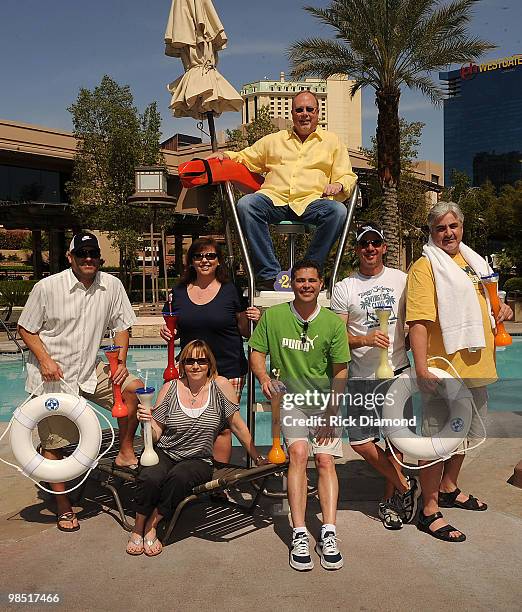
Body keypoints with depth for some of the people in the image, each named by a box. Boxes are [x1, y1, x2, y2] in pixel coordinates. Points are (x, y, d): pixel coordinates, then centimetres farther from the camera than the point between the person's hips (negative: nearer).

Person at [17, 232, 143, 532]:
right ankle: (64, 505, 20)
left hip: (92, 371, 3)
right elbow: (26, 329, -3)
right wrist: (45, 360, -17)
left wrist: (121, 363, -6)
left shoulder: (112, 286, -2)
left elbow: (121, 326, 7)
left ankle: (125, 453, 4)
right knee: (54, 443, 2)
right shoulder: (47, 287, -11)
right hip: (53, 376, -3)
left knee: (135, 388, -16)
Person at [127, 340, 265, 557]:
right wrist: (147, 420, -19)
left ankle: (152, 525, -10)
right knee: (150, 477, -31)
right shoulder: (171, 388, -2)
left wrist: (257, 457, 9)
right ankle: (138, 527, -4)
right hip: (164, 453, 1)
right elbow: (156, 435, 3)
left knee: (179, 477, -34)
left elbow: (237, 425, 4)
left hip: (199, 460, -1)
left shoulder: (220, 386, -5)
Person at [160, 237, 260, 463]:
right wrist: (167, 332, -1)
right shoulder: (179, 292, 8)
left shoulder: (231, 291, 0)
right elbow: (176, 329, 20)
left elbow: (245, 332, 5)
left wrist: (253, 319, -15)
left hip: (228, 371, -2)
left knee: (222, 428, -3)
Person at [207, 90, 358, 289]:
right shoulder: (274, 140, 28)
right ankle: (269, 273, -30)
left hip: (311, 201, -1)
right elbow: (245, 158, 33)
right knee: (245, 204, -30)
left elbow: (348, 176, 16)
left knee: (338, 211, -33)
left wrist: (339, 185, -7)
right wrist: (226, 155, 11)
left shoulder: (332, 142, 23)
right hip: (274, 199, 1)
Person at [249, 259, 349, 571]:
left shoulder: (333, 323, -4)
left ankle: (328, 534, -11)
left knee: (326, 460, -13)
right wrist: (264, 376, -18)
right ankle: (300, 536, -19)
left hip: (325, 400, 1)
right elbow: (256, 353, 4)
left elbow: (341, 371, 0)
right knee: (298, 452, -20)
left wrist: (330, 413, -6)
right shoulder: (273, 316, -3)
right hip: (289, 397, -1)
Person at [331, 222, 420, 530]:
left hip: (397, 371, 1)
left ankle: (391, 497, 25)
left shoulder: (401, 280, 7)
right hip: (361, 376, 0)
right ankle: (406, 485, 16)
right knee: (360, 442, -3)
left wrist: (409, 345, 0)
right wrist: (365, 339, -16)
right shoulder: (344, 288, 2)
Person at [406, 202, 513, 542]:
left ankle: (449, 488, 40)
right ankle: (430, 511, 8)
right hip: (443, 370, -8)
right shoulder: (426, 266, -10)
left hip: (475, 367, 9)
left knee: (463, 434, 21)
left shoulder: (474, 262, 15)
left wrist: (503, 310, 8)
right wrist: (422, 367, -28)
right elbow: (418, 320, -20)